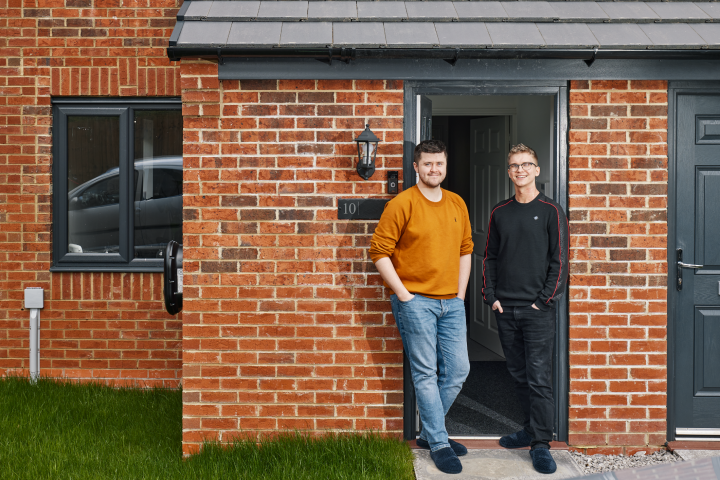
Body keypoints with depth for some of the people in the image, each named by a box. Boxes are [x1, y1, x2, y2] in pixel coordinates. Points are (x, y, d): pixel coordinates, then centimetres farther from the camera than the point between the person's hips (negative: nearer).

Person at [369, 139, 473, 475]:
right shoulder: (402, 204, -8)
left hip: (451, 302, 6)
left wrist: (460, 294, 11)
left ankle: (429, 432, 27)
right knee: (426, 373, 0)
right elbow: (379, 251, -10)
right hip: (416, 301, -6)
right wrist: (403, 295, -12)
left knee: (458, 370, 10)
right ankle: (439, 444, 13)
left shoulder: (457, 204, 10)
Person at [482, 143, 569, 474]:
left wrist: (545, 299, -9)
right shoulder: (499, 213, 11)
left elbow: (559, 260, -4)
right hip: (505, 309, 4)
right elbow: (490, 258, 13)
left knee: (539, 378, -5)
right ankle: (532, 428, 27)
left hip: (537, 310, -4)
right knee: (518, 374, 12)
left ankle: (541, 444, 2)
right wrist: (491, 296, 3)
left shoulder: (551, 211, -1)